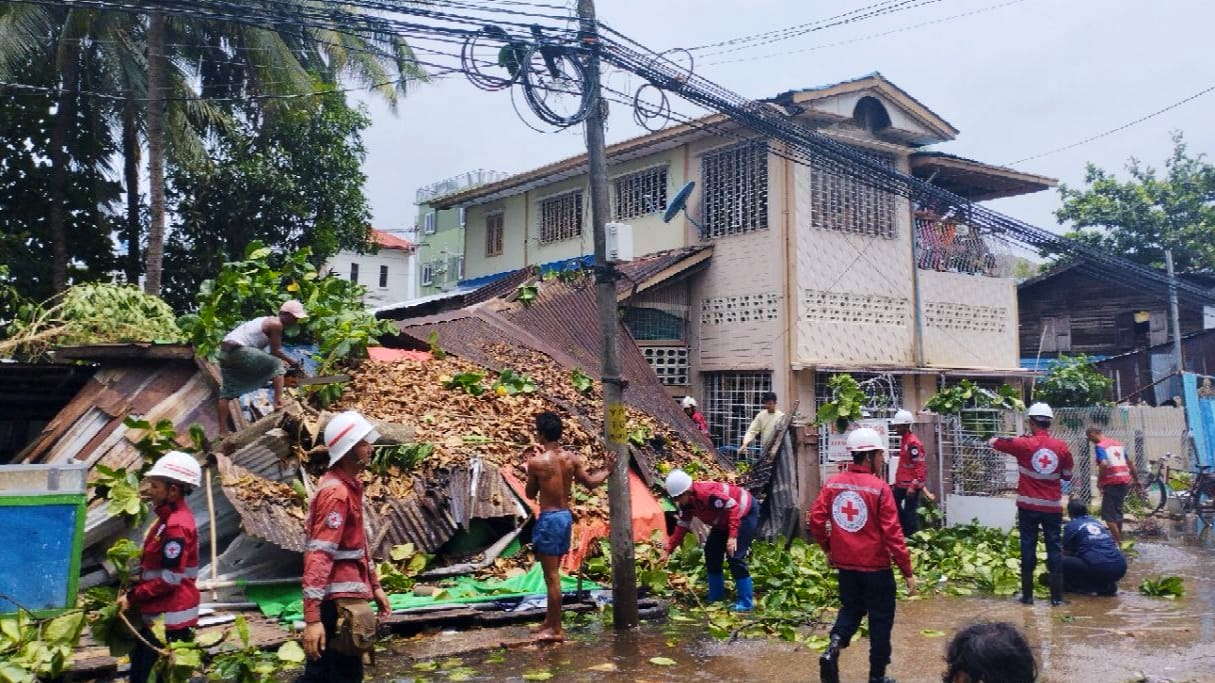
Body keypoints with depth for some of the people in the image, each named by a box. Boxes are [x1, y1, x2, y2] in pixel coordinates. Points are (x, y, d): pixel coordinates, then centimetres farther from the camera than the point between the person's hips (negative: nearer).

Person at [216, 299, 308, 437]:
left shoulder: (267, 321, 25)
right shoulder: (276, 324, -4)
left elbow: (270, 352, 27)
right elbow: (275, 352, -3)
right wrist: (291, 361, 12)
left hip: (225, 350, 10)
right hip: (238, 350, -10)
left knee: (227, 393, 13)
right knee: (276, 365, 0)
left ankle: (223, 431, 10)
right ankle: (278, 401, -7)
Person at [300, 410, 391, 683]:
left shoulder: (350, 485, 11)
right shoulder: (336, 493, -20)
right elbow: (318, 555, -26)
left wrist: (374, 586, 22)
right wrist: (312, 616, -29)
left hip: (344, 595, 10)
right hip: (338, 600, -10)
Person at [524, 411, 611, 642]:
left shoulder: (537, 461, -15)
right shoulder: (571, 458, 1)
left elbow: (530, 494, -1)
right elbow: (590, 483, 11)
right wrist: (607, 471, 29)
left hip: (549, 518, -7)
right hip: (566, 516, 7)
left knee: (551, 576, 0)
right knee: (553, 573, 19)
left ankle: (556, 630, 5)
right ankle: (549, 621, 29)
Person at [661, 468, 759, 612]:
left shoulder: (707, 493, -37)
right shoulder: (686, 503, -9)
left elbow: (734, 507, -32)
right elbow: (682, 527, 0)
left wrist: (732, 536, -35)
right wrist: (667, 550, -5)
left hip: (745, 513, -9)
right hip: (724, 520, 9)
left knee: (735, 557, -16)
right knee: (711, 552, 7)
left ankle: (746, 603, -8)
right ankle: (716, 596, 20)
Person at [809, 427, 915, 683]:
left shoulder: (833, 483, -1)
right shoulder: (880, 488, -15)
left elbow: (815, 520, 0)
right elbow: (892, 534, -15)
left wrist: (828, 549, 16)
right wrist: (907, 572, -8)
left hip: (844, 563, 5)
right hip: (875, 566, -5)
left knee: (851, 608, 23)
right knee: (880, 619, 12)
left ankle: (833, 649, -1)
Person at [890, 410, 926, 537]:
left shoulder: (913, 443, -18)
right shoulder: (903, 440, 12)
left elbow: (921, 466, -21)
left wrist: (914, 485, -25)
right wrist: (897, 482, 23)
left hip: (911, 485, -10)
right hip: (902, 483, 10)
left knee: (910, 512, -3)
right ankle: (905, 533, 22)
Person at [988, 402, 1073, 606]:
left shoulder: (1023, 444, -8)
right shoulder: (1062, 447, -1)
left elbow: (994, 442, 3)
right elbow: (1067, 476, 10)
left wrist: (993, 440, 23)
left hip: (1028, 506, -1)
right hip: (1053, 507, 1)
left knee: (1028, 548, 5)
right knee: (1054, 548, 5)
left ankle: (1027, 595, 8)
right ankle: (1057, 596, 6)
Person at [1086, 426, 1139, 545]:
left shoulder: (1099, 446, -8)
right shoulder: (1118, 443, 15)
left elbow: (1104, 464, -23)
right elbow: (1130, 463, 21)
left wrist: (1099, 481, -11)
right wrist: (1136, 480, 30)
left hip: (1112, 483, -8)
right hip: (1125, 481, 8)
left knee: (1108, 514, 0)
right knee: (1117, 511, 21)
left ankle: (1118, 542, -4)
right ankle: (1119, 539, 30)